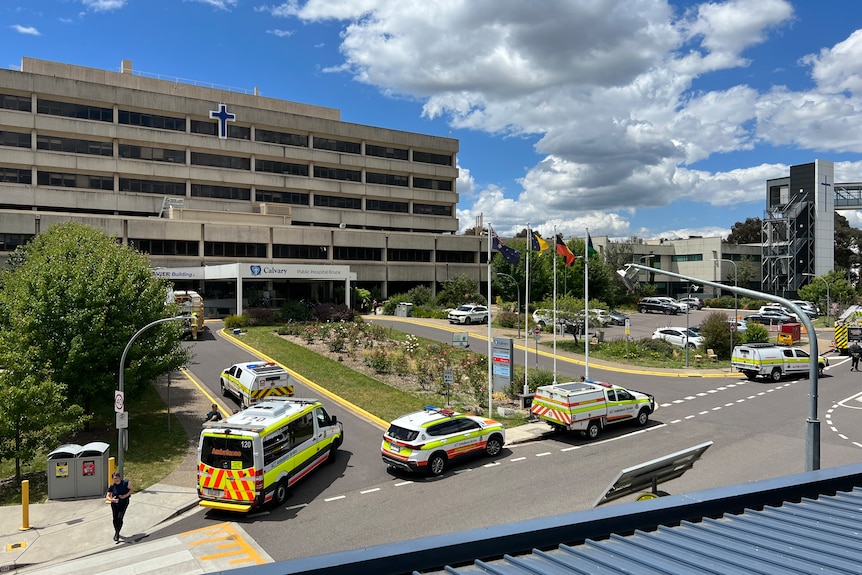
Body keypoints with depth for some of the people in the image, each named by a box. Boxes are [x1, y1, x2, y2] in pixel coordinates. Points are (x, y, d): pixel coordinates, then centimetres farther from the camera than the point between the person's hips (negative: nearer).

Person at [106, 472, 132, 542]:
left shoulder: (126, 483, -14)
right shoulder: (112, 486, -9)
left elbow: (131, 489, -5)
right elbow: (107, 496, -9)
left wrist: (125, 495, -18)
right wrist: (111, 499, -30)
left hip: (123, 504, -2)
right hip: (115, 505, 2)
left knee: (120, 518, -14)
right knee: (115, 519, 10)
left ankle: (117, 534, -3)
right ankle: (116, 533, 34)